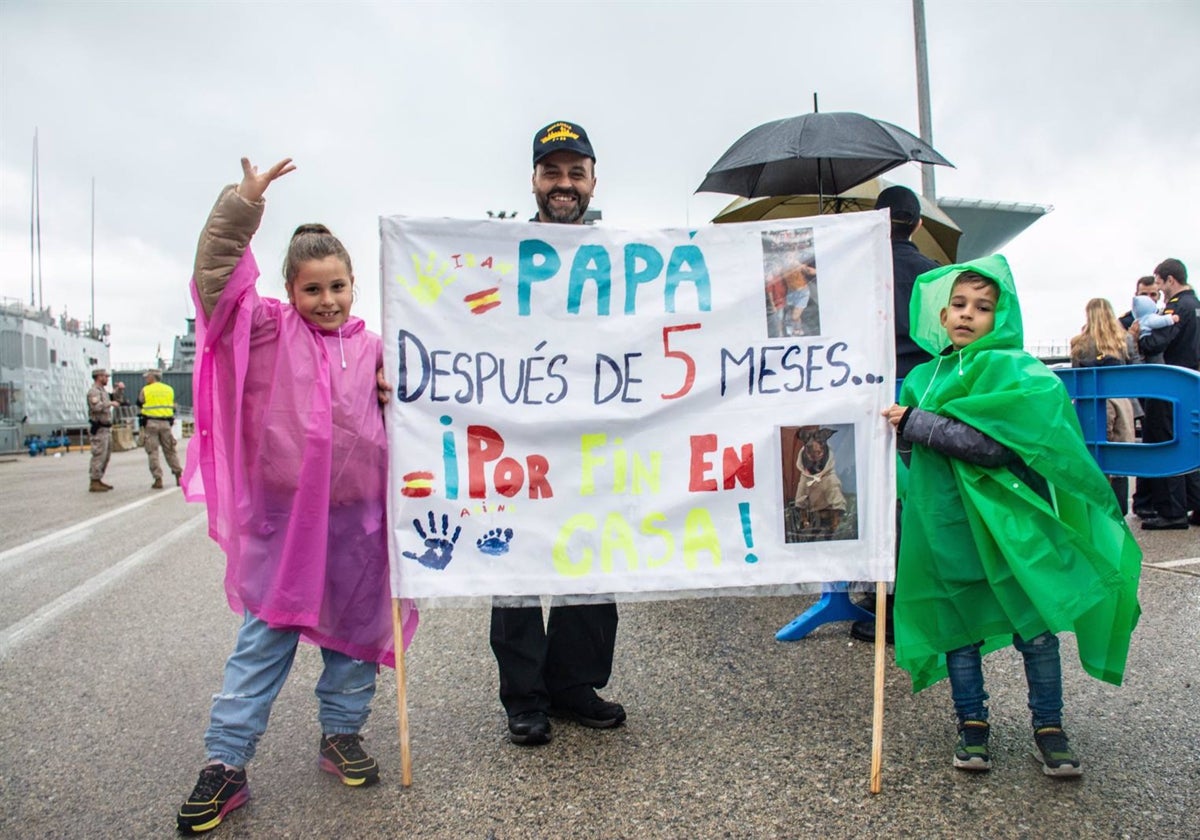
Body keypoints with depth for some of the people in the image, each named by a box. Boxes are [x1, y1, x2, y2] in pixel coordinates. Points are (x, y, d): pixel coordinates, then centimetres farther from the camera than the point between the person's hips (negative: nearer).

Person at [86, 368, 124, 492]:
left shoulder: (103, 390, 17)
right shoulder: (93, 391, -13)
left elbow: (115, 398, 26)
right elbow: (96, 407, -28)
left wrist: (119, 389, 10)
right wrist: (110, 403, -17)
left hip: (106, 428, 10)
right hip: (99, 429, -10)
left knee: (105, 456, 14)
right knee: (99, 456, -9)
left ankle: (99, 480, 21)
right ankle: (94, 483, -6)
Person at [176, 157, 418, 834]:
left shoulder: (373, 346, 6)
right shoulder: (269, 330, -1)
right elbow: (216, 274, -14)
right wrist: (244, 203, -23)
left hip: (358, 513, 3)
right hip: (283, 512, -2)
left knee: (355, 631, 14)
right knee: (264, 640, 4)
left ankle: (343, 734, 33)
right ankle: (226, 765, 15)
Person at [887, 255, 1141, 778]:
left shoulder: (1016, 371, -7)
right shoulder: (924, 378, 8)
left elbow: (996, 441, -22)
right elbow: (912, 454, 14)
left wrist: (917, 425, -19)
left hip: (1011, 521, -3)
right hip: (947, 524, 4)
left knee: (1036, 627, 4)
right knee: (958, 627, 11)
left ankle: (1049, 727, 25)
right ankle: (972, 725, 27)